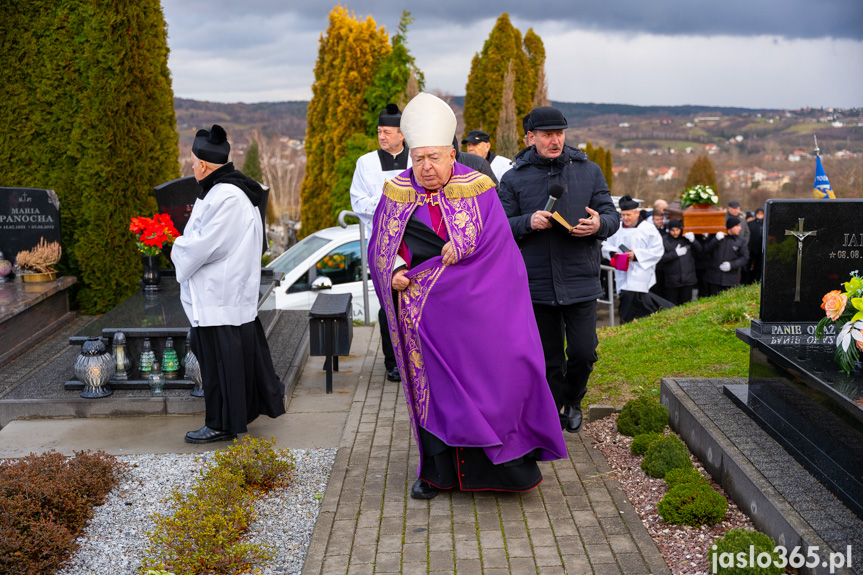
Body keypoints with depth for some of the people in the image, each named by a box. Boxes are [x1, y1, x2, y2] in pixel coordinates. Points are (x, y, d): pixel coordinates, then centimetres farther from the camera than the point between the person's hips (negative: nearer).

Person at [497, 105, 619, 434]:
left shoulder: (589, 171, 6)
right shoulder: (514, 178, 2)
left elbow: (612, 216, 7)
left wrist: (599, 224, -17)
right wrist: (529, 222, -19)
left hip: (581, 281, 1)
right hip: (536, 285, 0)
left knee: (583, 352, -1)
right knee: (548, 359, 8)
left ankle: (573, 400, 30)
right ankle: (553, 416, 27)